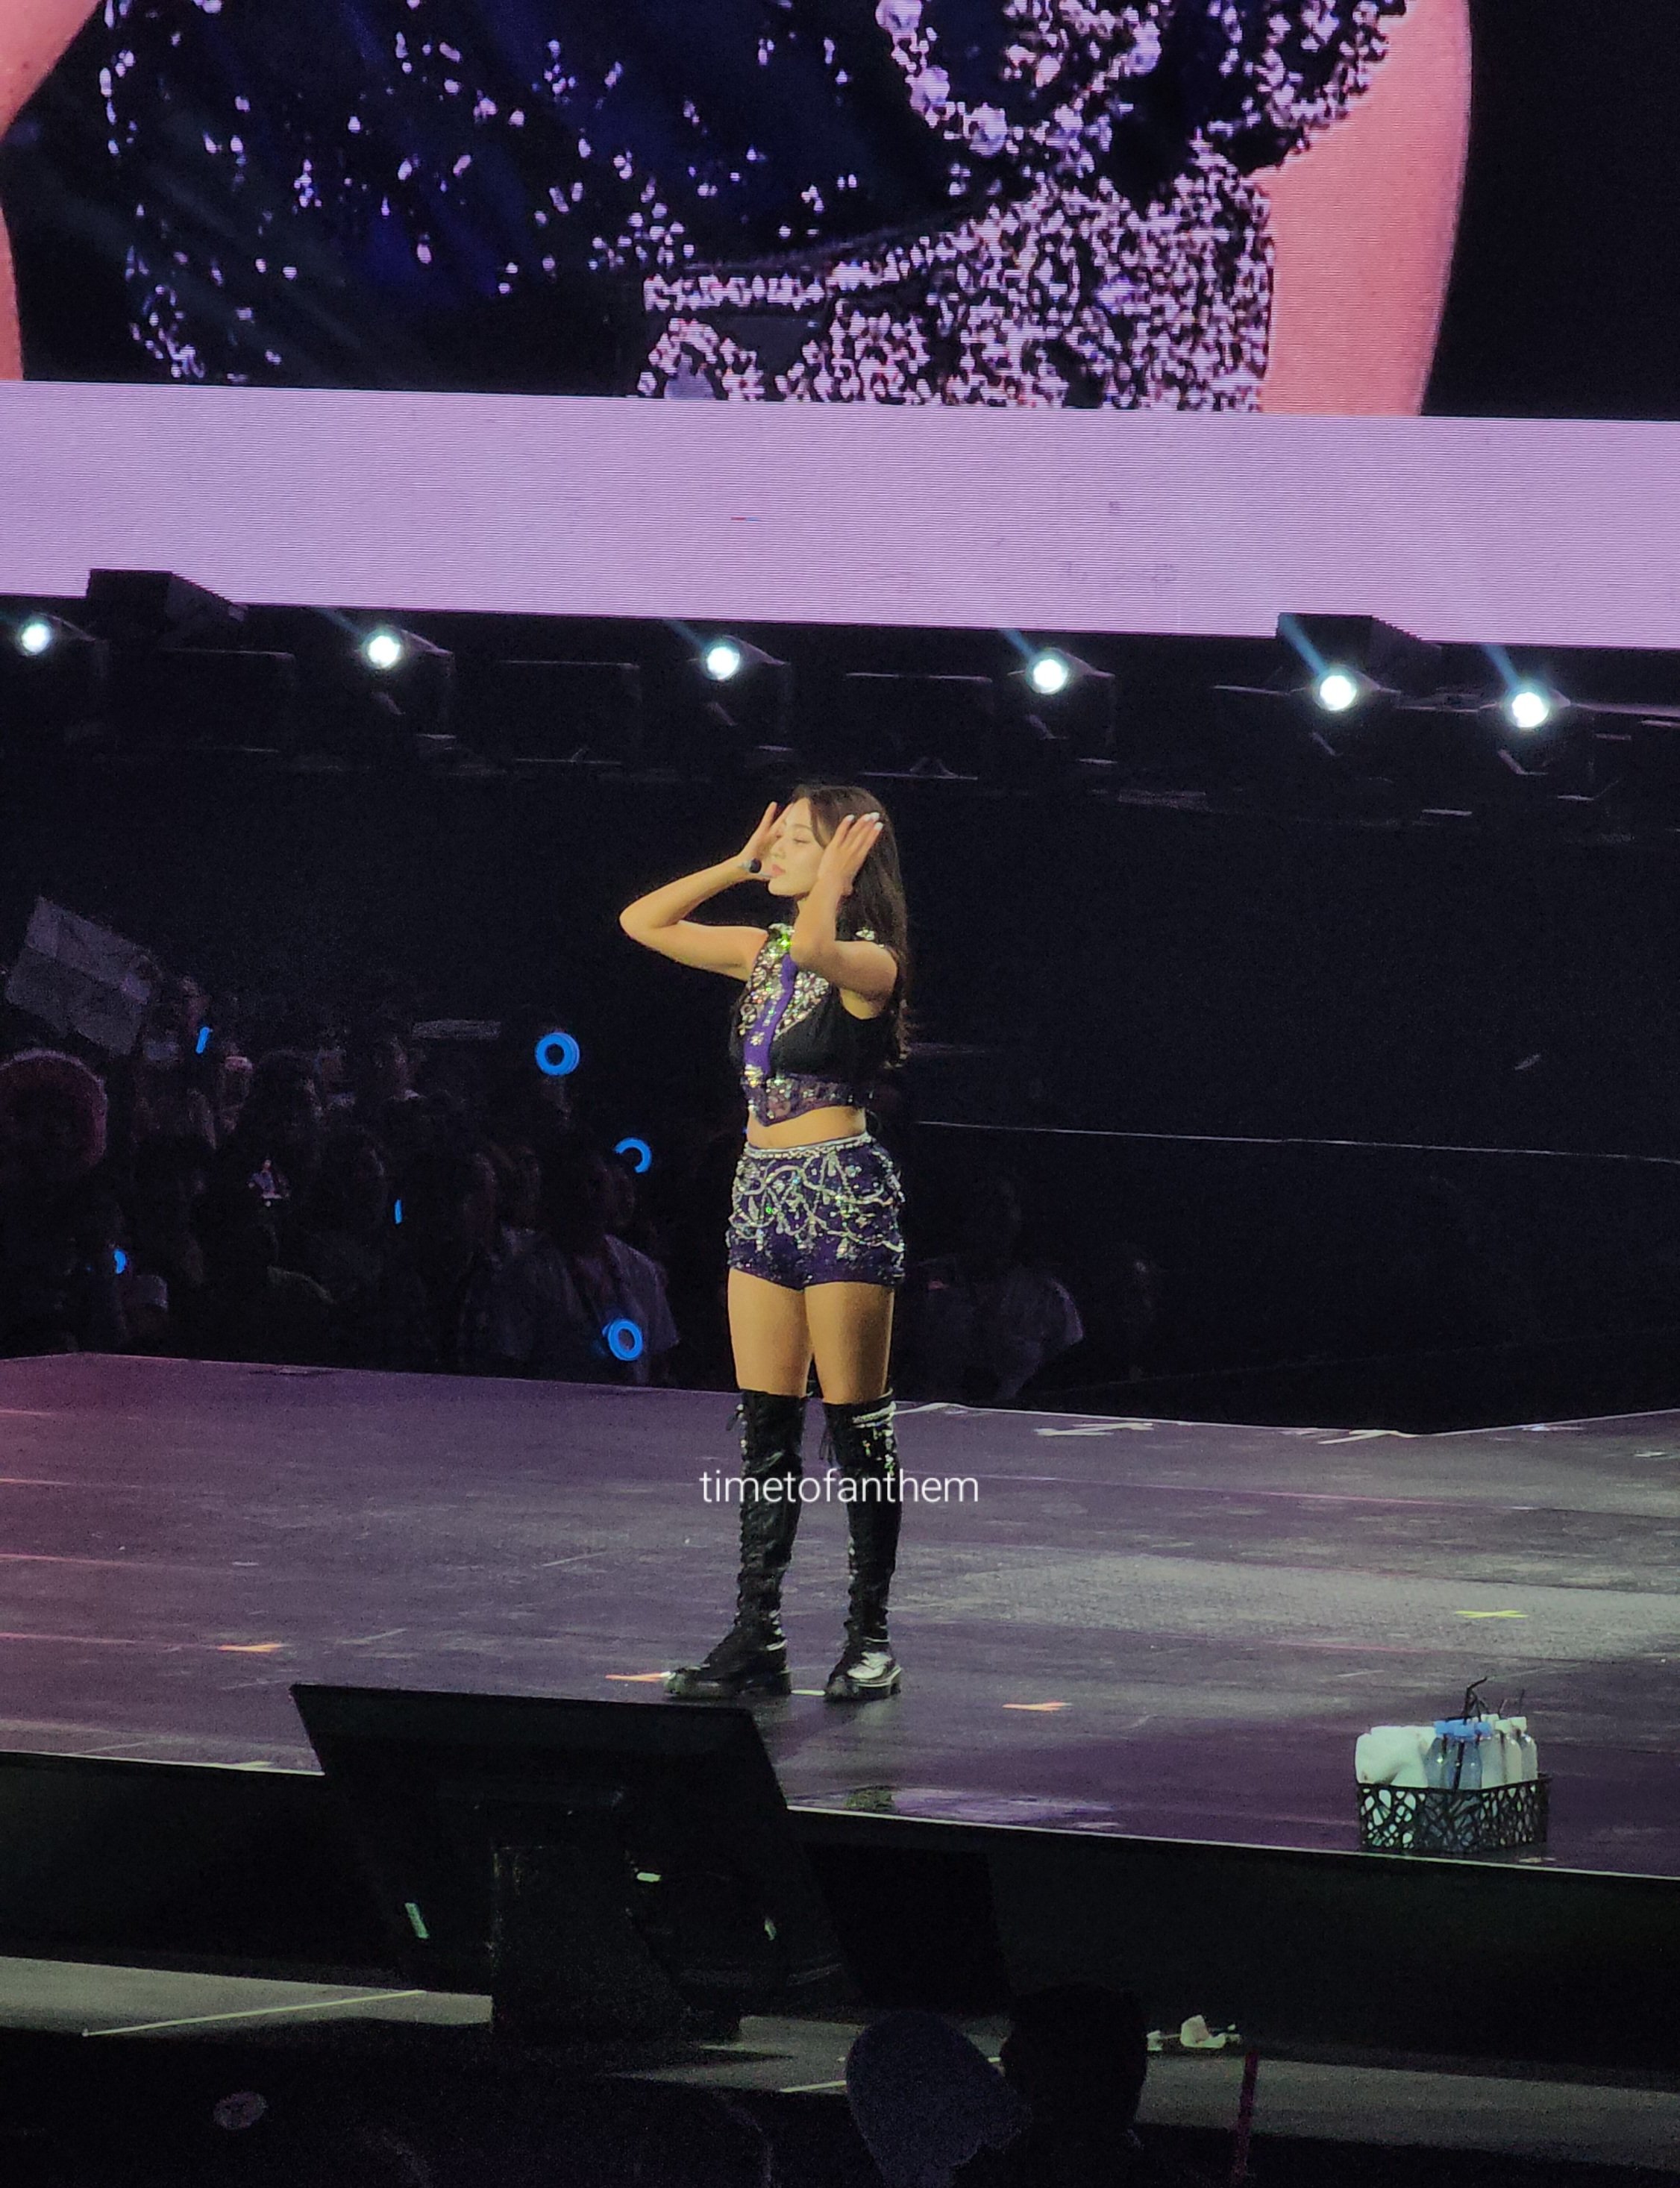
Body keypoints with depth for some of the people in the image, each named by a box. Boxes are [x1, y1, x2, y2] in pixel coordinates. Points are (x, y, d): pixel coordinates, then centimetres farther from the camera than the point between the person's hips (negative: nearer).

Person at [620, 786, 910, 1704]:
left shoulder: (869, 963, -10)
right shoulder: (761, 951, 11)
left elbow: (812, 946, -33)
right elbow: (642, 922, 14)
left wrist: (835, 873, -16)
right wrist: (742, 864, 10)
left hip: (841, 1194, -7)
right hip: (762, 1191, 7)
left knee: (856, 1423, -1)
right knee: (764, 1428, 6)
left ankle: (871, 1635, 6)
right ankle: (756, 1638, 8)